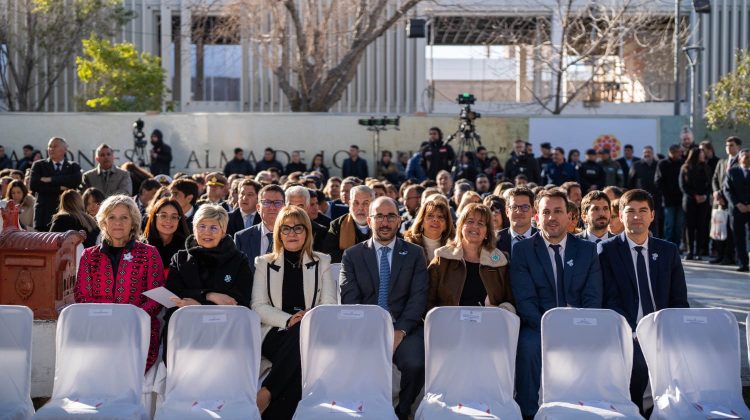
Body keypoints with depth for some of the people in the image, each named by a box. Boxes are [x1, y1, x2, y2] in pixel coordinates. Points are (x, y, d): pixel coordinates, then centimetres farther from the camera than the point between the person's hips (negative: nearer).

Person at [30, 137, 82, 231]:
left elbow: (76, 181, -8)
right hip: (45, 215, 0)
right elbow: (33, 185, -3)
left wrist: (51, 180, -9)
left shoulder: (73, 167, 13)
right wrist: (59, 188, -9)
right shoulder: (39, 165, 13)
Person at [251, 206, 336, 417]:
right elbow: (258, 306, 4)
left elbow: (329, 305, 6)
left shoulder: (321, 262, 16)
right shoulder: (264, 263, 16)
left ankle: (266, 393, -27)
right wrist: (288, 320, -14)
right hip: (276, 333, -1)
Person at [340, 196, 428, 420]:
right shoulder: (352, 255, 13)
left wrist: (400, 331, -14)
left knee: (415, 364, -30)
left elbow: (418, 298, 3)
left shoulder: (414, 254, 13)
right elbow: (349, 299, 2)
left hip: (404, 328, 0)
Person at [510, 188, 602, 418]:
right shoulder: (522, 250, 5)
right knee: (529, 345, -33)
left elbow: (593, 298, 4)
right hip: (538, 326, -1)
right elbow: (525, 300, -5)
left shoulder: (587, 250, 12)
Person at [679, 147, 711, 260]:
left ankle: (698, 252, -2)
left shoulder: (705, 168, 10)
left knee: (701, 226, -3)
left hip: (703, 201, 2)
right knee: (690, 226, -3)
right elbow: (683, 186, -2)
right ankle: (690, 251, 1)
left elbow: (709, 184, 8)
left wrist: (705, 195, -10)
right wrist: (695, 196, -11)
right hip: (689, 200, -2)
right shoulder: (685, 169, 2)